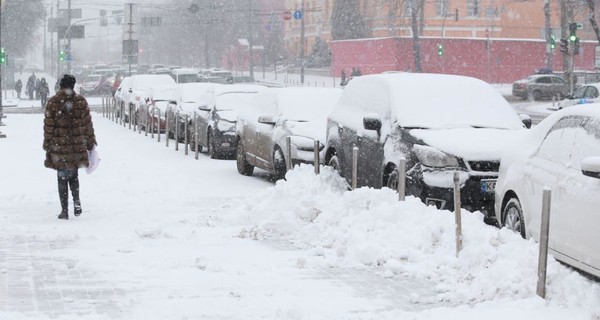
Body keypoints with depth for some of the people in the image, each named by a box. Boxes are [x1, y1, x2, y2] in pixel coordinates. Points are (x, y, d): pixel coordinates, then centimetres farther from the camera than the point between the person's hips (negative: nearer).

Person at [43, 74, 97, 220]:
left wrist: (47, 145, 2)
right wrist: (90, 143, 12)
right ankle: (76, 200, -1)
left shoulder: (53, 102, -7)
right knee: (73, 175, 19)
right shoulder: (81, 101, -1)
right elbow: (88, 124, 3)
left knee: (62, 177, 7)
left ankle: (64, 210, 5)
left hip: (59, 147, -2)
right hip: (77, 147, 2)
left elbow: (48, 126, -5)